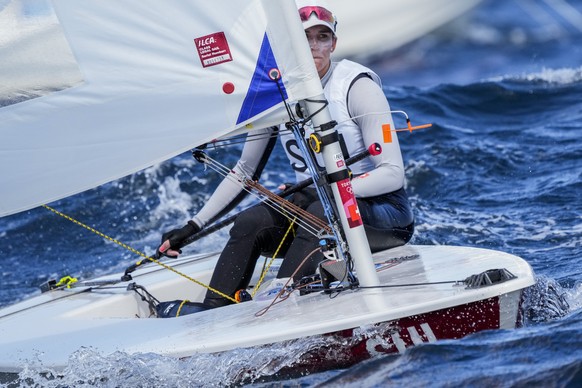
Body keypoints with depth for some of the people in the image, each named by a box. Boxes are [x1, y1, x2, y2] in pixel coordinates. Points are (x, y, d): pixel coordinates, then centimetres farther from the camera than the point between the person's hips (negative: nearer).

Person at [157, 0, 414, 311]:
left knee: (320, 212, -36)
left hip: (383, 211, -5)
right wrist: (193, 226, 4)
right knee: (249, 223, -21)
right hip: (312, 208, 5)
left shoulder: (357, 86, -13)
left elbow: (393, 174, -16)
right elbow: (245, 171, 11)